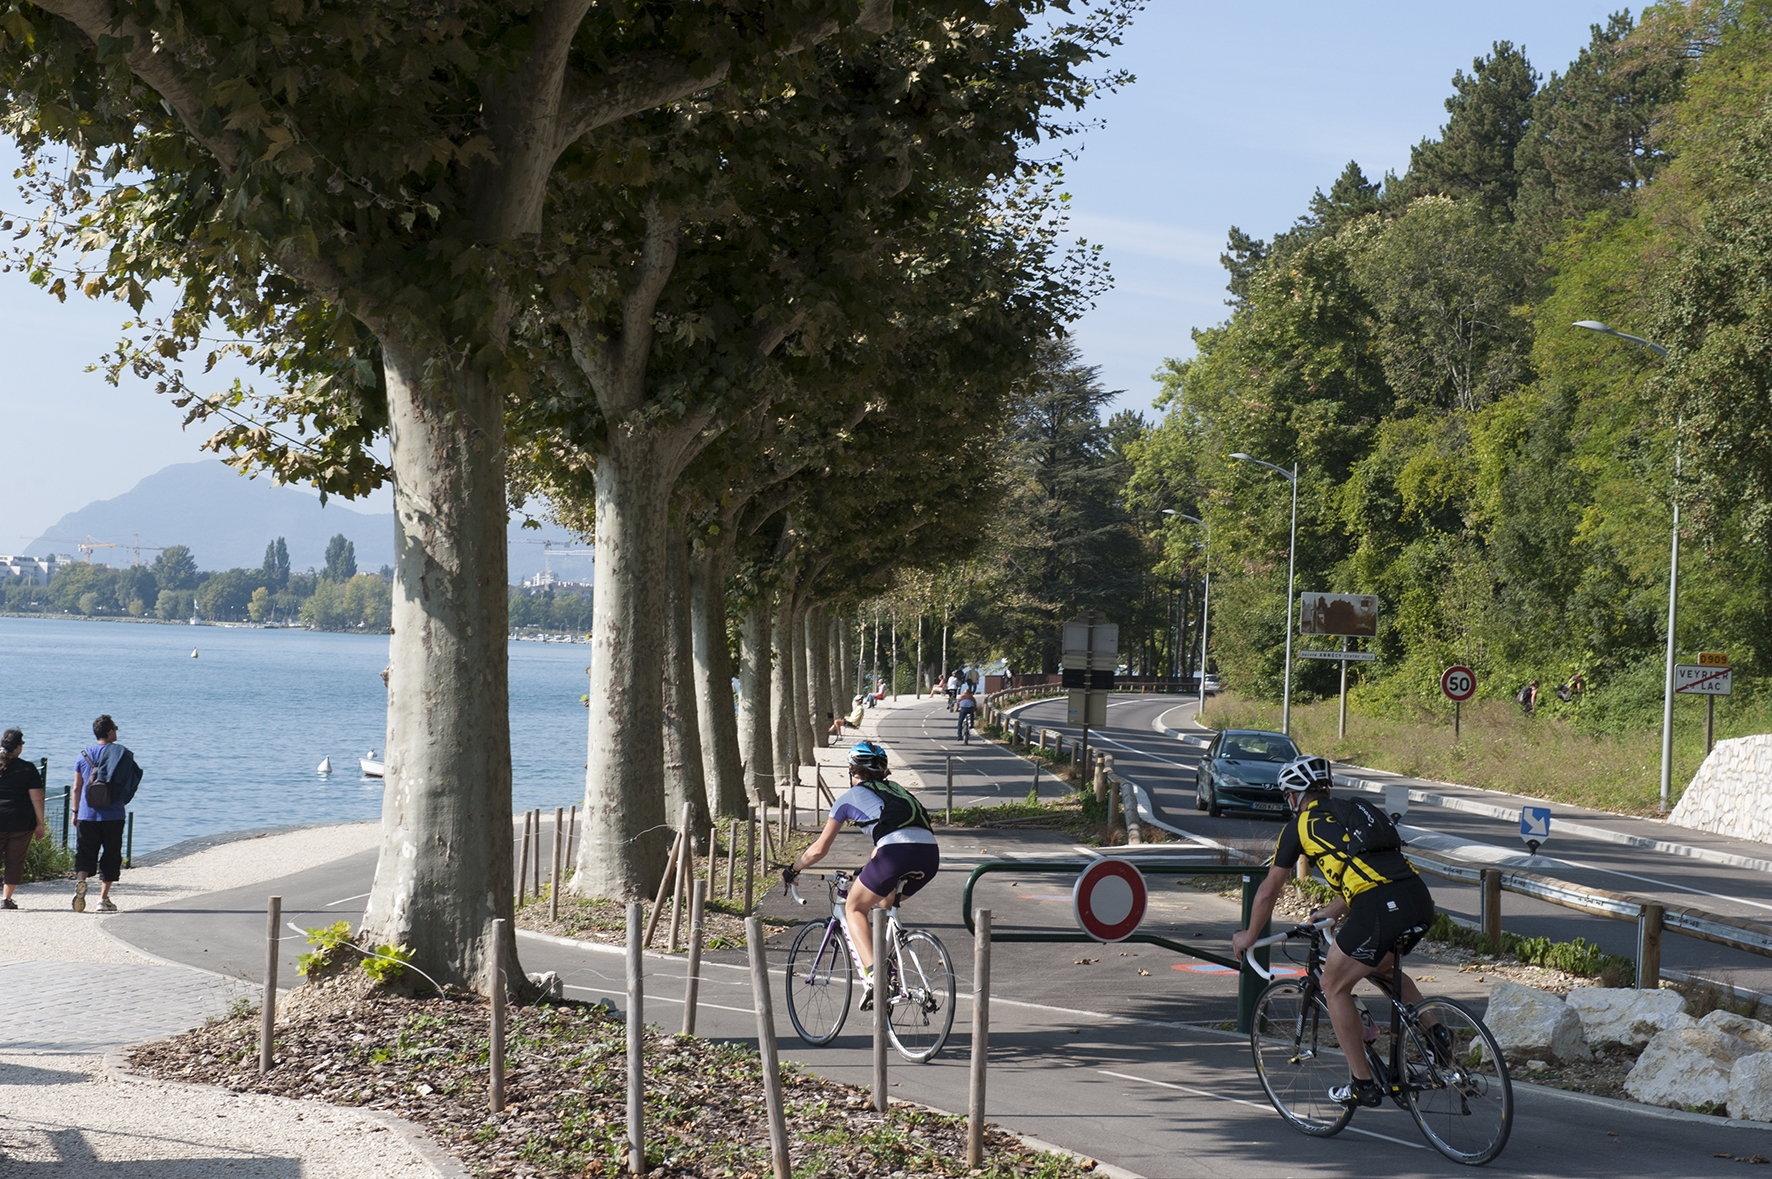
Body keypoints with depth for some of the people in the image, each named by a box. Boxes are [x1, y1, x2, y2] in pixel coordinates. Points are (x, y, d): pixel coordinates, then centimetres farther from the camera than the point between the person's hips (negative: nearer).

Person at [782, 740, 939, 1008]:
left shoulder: (849, 797, 19)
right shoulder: (894, 789, 35)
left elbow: (819, 849, 23)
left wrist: (792, 870, 39)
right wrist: (869, 869, 61)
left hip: (897, 854, -6)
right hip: (930, 854, 6)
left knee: (854, 908, 15)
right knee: (885, 903, 32)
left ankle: (872, 977, -5)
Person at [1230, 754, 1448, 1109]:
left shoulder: (1300, 825, 14)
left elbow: (1268, 892, 22)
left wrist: (1249, 936, 37)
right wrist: (1332, 911, 58)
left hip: (1379, 909, -7)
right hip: (1421, 900, 7)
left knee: (1335, 987, 14)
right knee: (1382, 965, 34)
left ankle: (1363, 1085, 14)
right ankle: (1434, 1030, 19)